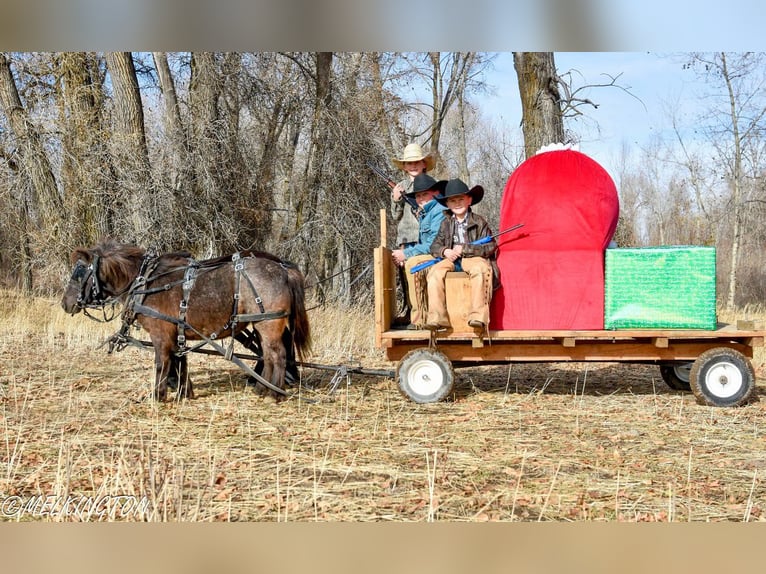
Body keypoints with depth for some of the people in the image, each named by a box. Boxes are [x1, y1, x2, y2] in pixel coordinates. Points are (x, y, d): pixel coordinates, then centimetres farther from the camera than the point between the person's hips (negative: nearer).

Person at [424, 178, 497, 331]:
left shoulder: (479, 221, 3)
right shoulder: (446, 223, 15)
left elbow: (490, 247, -5)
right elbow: (435, 246, 13)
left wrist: (464, 249, -12)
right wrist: (445, 251, -11)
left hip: (473, 258, -3)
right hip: (451, 259, 4)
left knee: (480, 269, -38)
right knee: (435, 272, -27)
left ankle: (478, 316, -41)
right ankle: (437, 318, -31)